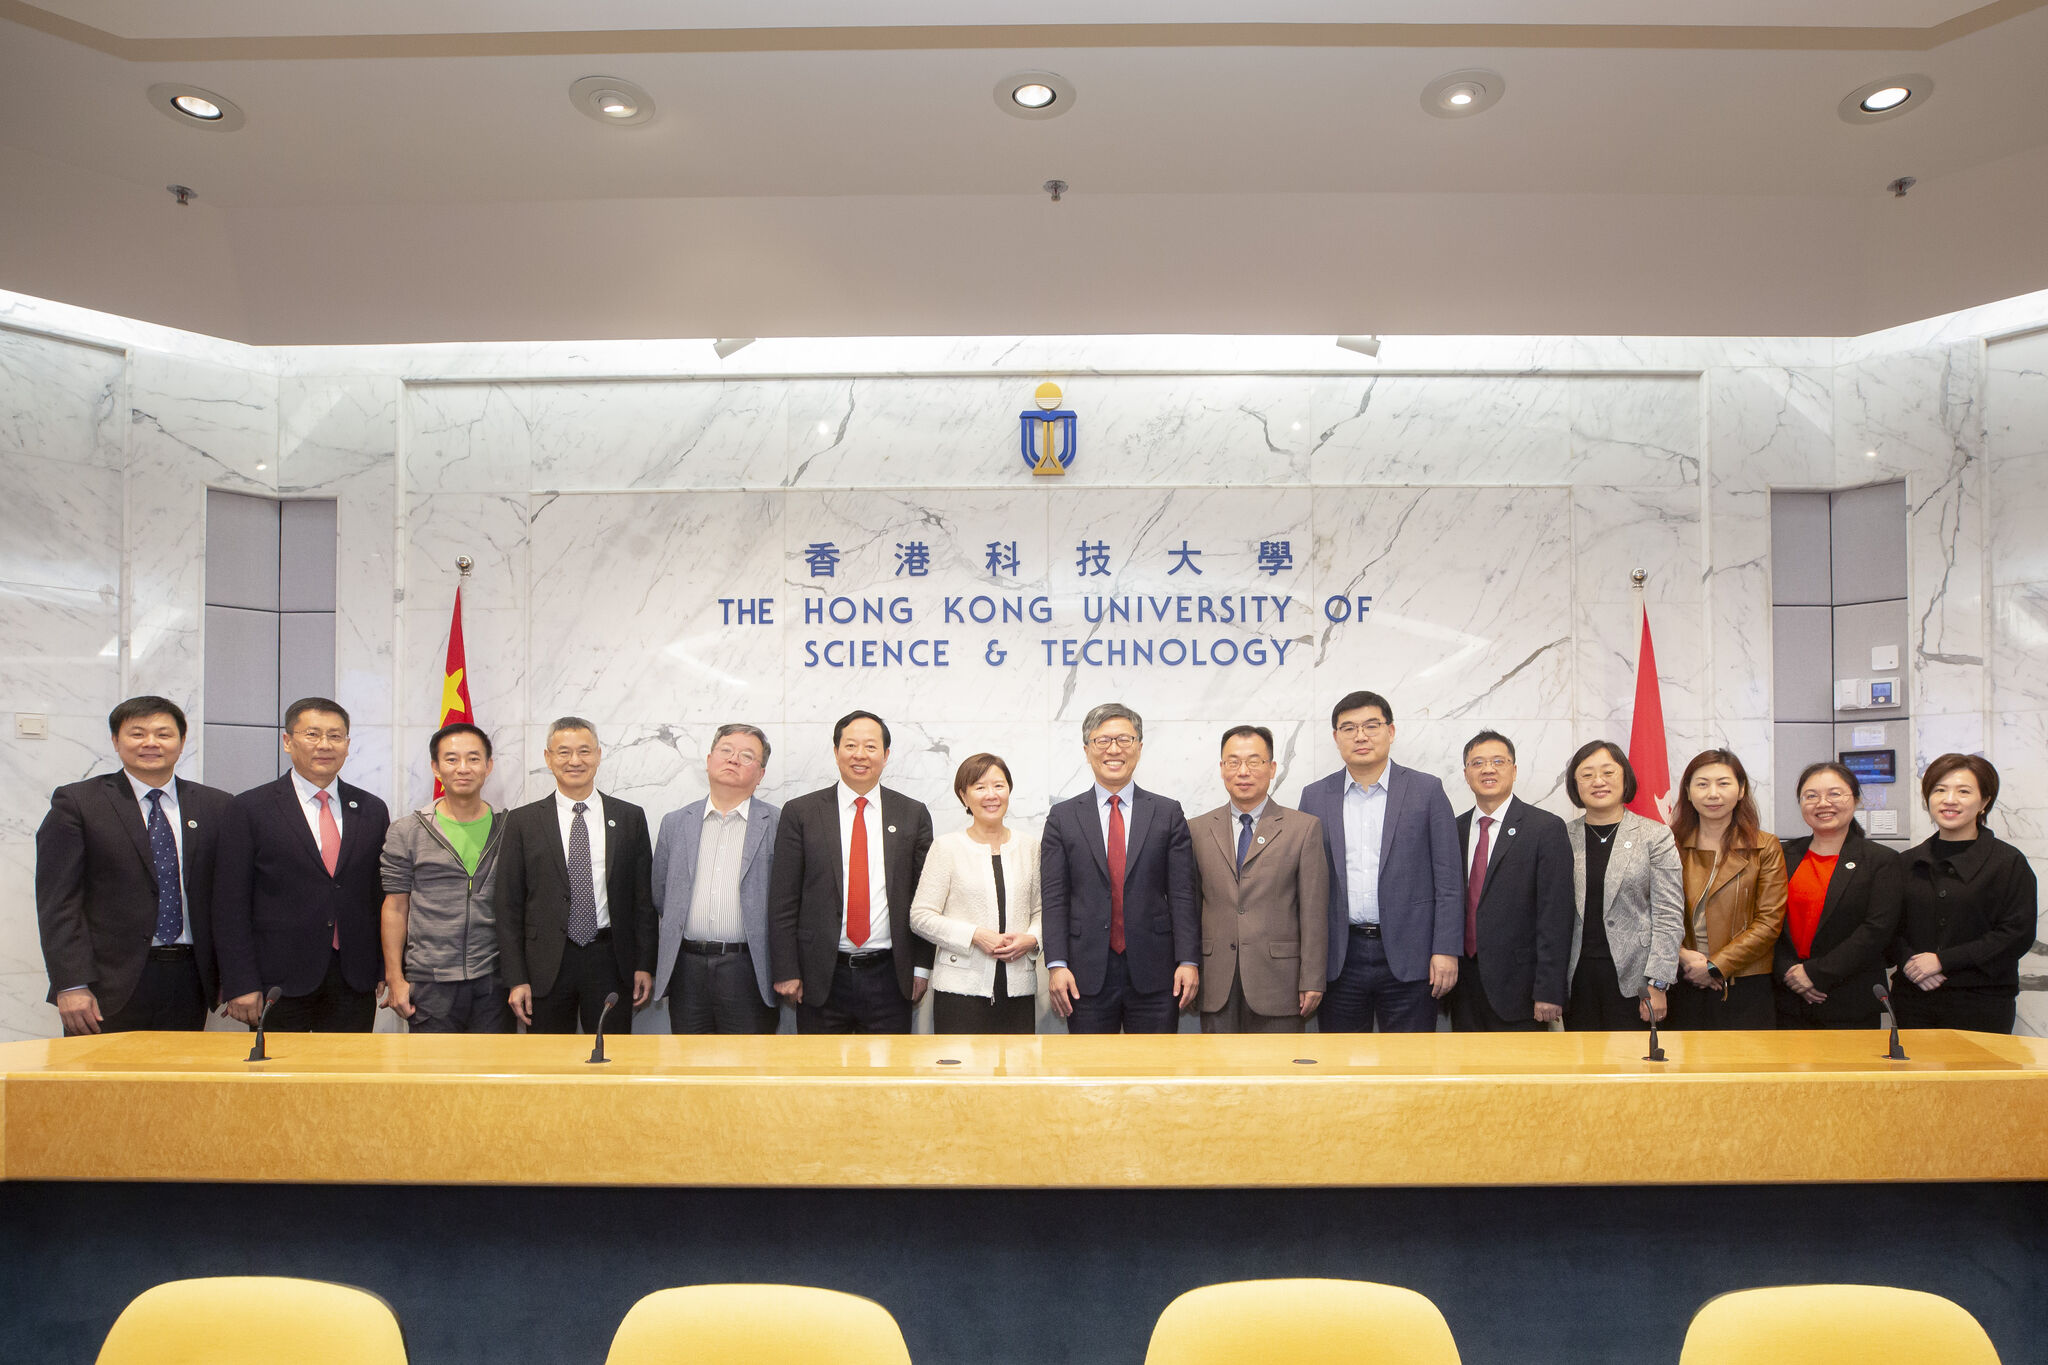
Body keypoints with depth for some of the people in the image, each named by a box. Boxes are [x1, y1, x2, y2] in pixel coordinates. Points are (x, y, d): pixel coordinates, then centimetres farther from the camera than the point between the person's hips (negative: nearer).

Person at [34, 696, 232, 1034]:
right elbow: (57, 901, -3)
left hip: (188, 981, 2)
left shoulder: (215, 806, 9)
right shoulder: (77, 802, 2)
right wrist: (71, 985, -11)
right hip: (109, 985, -2)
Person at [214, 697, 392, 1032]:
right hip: (279, 983, -2)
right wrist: (241, 984, -9)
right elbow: (230, 905, -2)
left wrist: (387, 971, 4)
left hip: (355, 983, 3)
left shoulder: (372, 811, 10)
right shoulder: (251, 809, 1)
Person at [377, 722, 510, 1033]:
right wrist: (395, 978, -1)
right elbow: (395, 908, 4)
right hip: (430, 983, -1)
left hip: (493, 984, 1)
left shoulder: (509, 830, 5)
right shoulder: (406, 832, 3)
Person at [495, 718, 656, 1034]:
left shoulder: (630, 818, 5)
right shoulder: (522, 821, 3)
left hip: (610, 961, 1)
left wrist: (645, 965, 1)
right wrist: (516, 979, -3)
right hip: (546, 966, 0)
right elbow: (509, 906, 2)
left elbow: (644, 898, 6)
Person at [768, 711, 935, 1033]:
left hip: (889, 978, 1)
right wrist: (786, 972, -4)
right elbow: (783, 900, 1)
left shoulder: (913, 814, 6)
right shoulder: (801, 813, 2)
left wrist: (921, 967, 2)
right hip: (821, 978, -1)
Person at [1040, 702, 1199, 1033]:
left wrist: (1189, 960, -5)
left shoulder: (1168, 813, 7)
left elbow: (1182, 894, 3)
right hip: (1087, 973, 0)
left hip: (1153, 972, 0)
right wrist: (1056, 964, -7)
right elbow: (1053, 898, 1)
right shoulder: (1062, 817, 6)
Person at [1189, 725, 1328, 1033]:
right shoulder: (1198, 830, 9)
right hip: (1216, 986, 2)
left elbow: (1314, 912, 0)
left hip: (1277, 983, -2)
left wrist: (1312, 982, -4)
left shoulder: (1304, 829, 3)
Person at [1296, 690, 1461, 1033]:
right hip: (1340, 960, 2)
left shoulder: (1426, 790, 2)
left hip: (1408, 956, -2)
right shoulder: (1315, 796, 7)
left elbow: (1448, 878, 0)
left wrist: (1446, 950, -7)